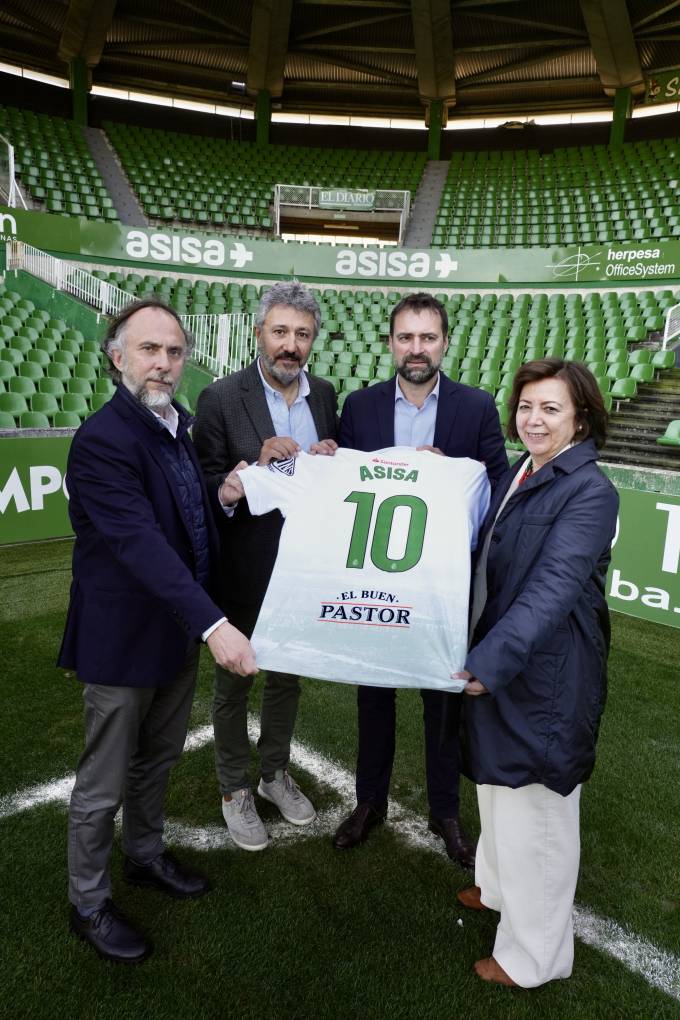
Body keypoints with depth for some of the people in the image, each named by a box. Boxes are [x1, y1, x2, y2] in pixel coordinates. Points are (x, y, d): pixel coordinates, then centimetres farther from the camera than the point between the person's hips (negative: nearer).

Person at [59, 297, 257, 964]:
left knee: (158, 759, 25)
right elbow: (140, 543, -34)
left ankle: (146, 856, 49)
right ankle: (87, 903, 36)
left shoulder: (178, 424, 3)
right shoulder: (101, 441, -23)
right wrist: (212, 624, -40)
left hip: (178, 632, 8)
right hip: (123, 641, -7)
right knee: (104, 783, 12)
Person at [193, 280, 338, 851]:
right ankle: (235, 788, 38)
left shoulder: (324, 395, 2)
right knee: (234, 683, 15)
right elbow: (207, 492, -14)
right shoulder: (221, 400, -14)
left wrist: (332, 460, -13)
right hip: (245, 573, -4)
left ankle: (276, 773, 46)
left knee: (288, 676, 22)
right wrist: (256, 466, -30)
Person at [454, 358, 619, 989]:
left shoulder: (589, 492, -19)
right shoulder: (517, 476, 6)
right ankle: (501, 887, 51)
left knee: (534, 812, 9)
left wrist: (488, 661, -36)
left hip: (545, 676, -8)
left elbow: (552, 588, -29)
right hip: (494, 663, 8)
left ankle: (533, 954, 32)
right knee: (498, 787, 26)